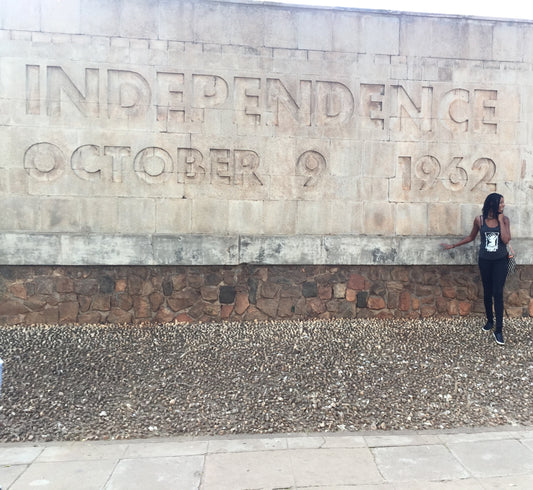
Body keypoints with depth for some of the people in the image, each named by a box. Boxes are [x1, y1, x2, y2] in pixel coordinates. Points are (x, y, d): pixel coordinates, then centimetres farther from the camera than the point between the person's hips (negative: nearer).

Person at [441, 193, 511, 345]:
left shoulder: (504, 219, -5)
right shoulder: (479, 220, -4)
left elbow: (506, 239, -18)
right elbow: (471, 237, 11)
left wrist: (500, 220, -15)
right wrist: (453, 245, 12)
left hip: (500, 261, -1)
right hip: (485, 261, 1)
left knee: (498, 293, -5)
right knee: (487, 292, 12)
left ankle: (498, 330, 0)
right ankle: (490, 321, 32)